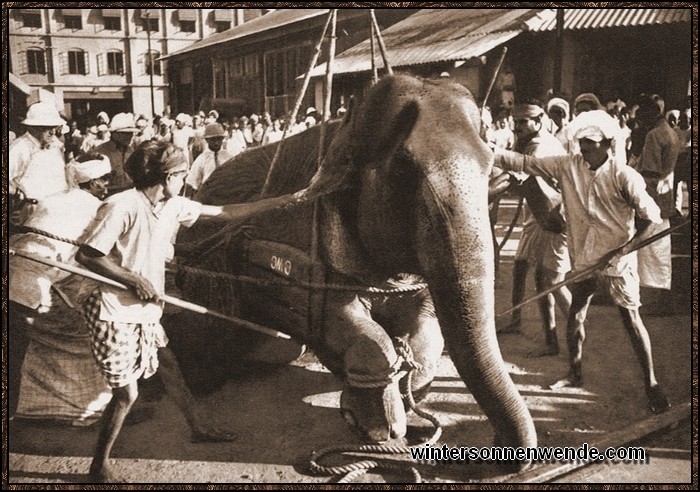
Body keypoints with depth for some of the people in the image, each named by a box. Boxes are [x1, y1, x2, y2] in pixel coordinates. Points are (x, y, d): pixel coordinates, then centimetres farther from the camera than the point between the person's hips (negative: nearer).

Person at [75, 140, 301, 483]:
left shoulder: (173, 205, 2)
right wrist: (135, 279, -22)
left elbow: (226, 213, 8)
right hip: (113, 312, -8)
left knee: (170, 368, 19)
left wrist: (280, 201, 7)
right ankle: (99, 466, 18)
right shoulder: (122, 206, -22)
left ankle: (197, 429, 40)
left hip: (144, 311, 8)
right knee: (127, 393, -2)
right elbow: (85, 255, -21)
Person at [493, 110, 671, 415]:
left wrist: (630, 245, -15)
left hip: (617, 259, -4)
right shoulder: (568, 166, -4)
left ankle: (651, 384, 14)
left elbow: (651, 215, -9)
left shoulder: (623, 176, -15)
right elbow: (524, 162, -7)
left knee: (631, 320, 1)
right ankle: (575, 374, 32)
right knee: (575, 316, 13)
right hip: (584, 257, 5)